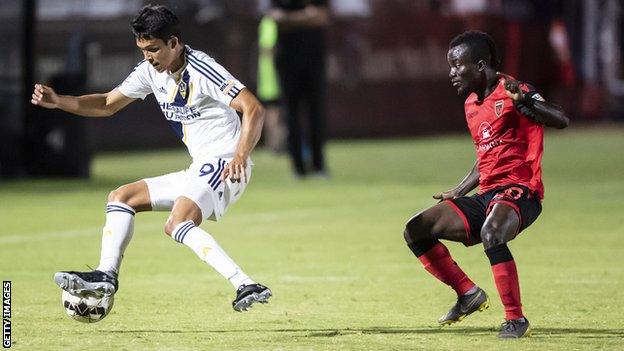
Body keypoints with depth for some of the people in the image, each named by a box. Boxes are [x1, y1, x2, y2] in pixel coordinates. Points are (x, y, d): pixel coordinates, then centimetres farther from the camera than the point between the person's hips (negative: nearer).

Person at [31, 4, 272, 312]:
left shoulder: (202, 71, -17)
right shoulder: (151, 71, 8)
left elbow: (254, 110, -23)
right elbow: (107, 105, 18)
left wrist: (241, 155, -36)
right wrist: (58, 101, 4)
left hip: (225, 165, -10)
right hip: (198, 171, 10)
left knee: (178, 224, -32)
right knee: (121, 197, 9)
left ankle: (246, 287, -40)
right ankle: (106, 276, -5)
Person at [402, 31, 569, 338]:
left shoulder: (511, 91, -8)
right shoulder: (472, 104, 18)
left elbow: (561, 120, -22)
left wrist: (526, 102, -37)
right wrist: (458, 193, 27)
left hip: (519, 191, -9)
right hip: (487, 195, 9)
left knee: (491, 233, -39)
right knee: (416, 231, 0)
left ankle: (516, 320, -30)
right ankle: (468, 293, 9)